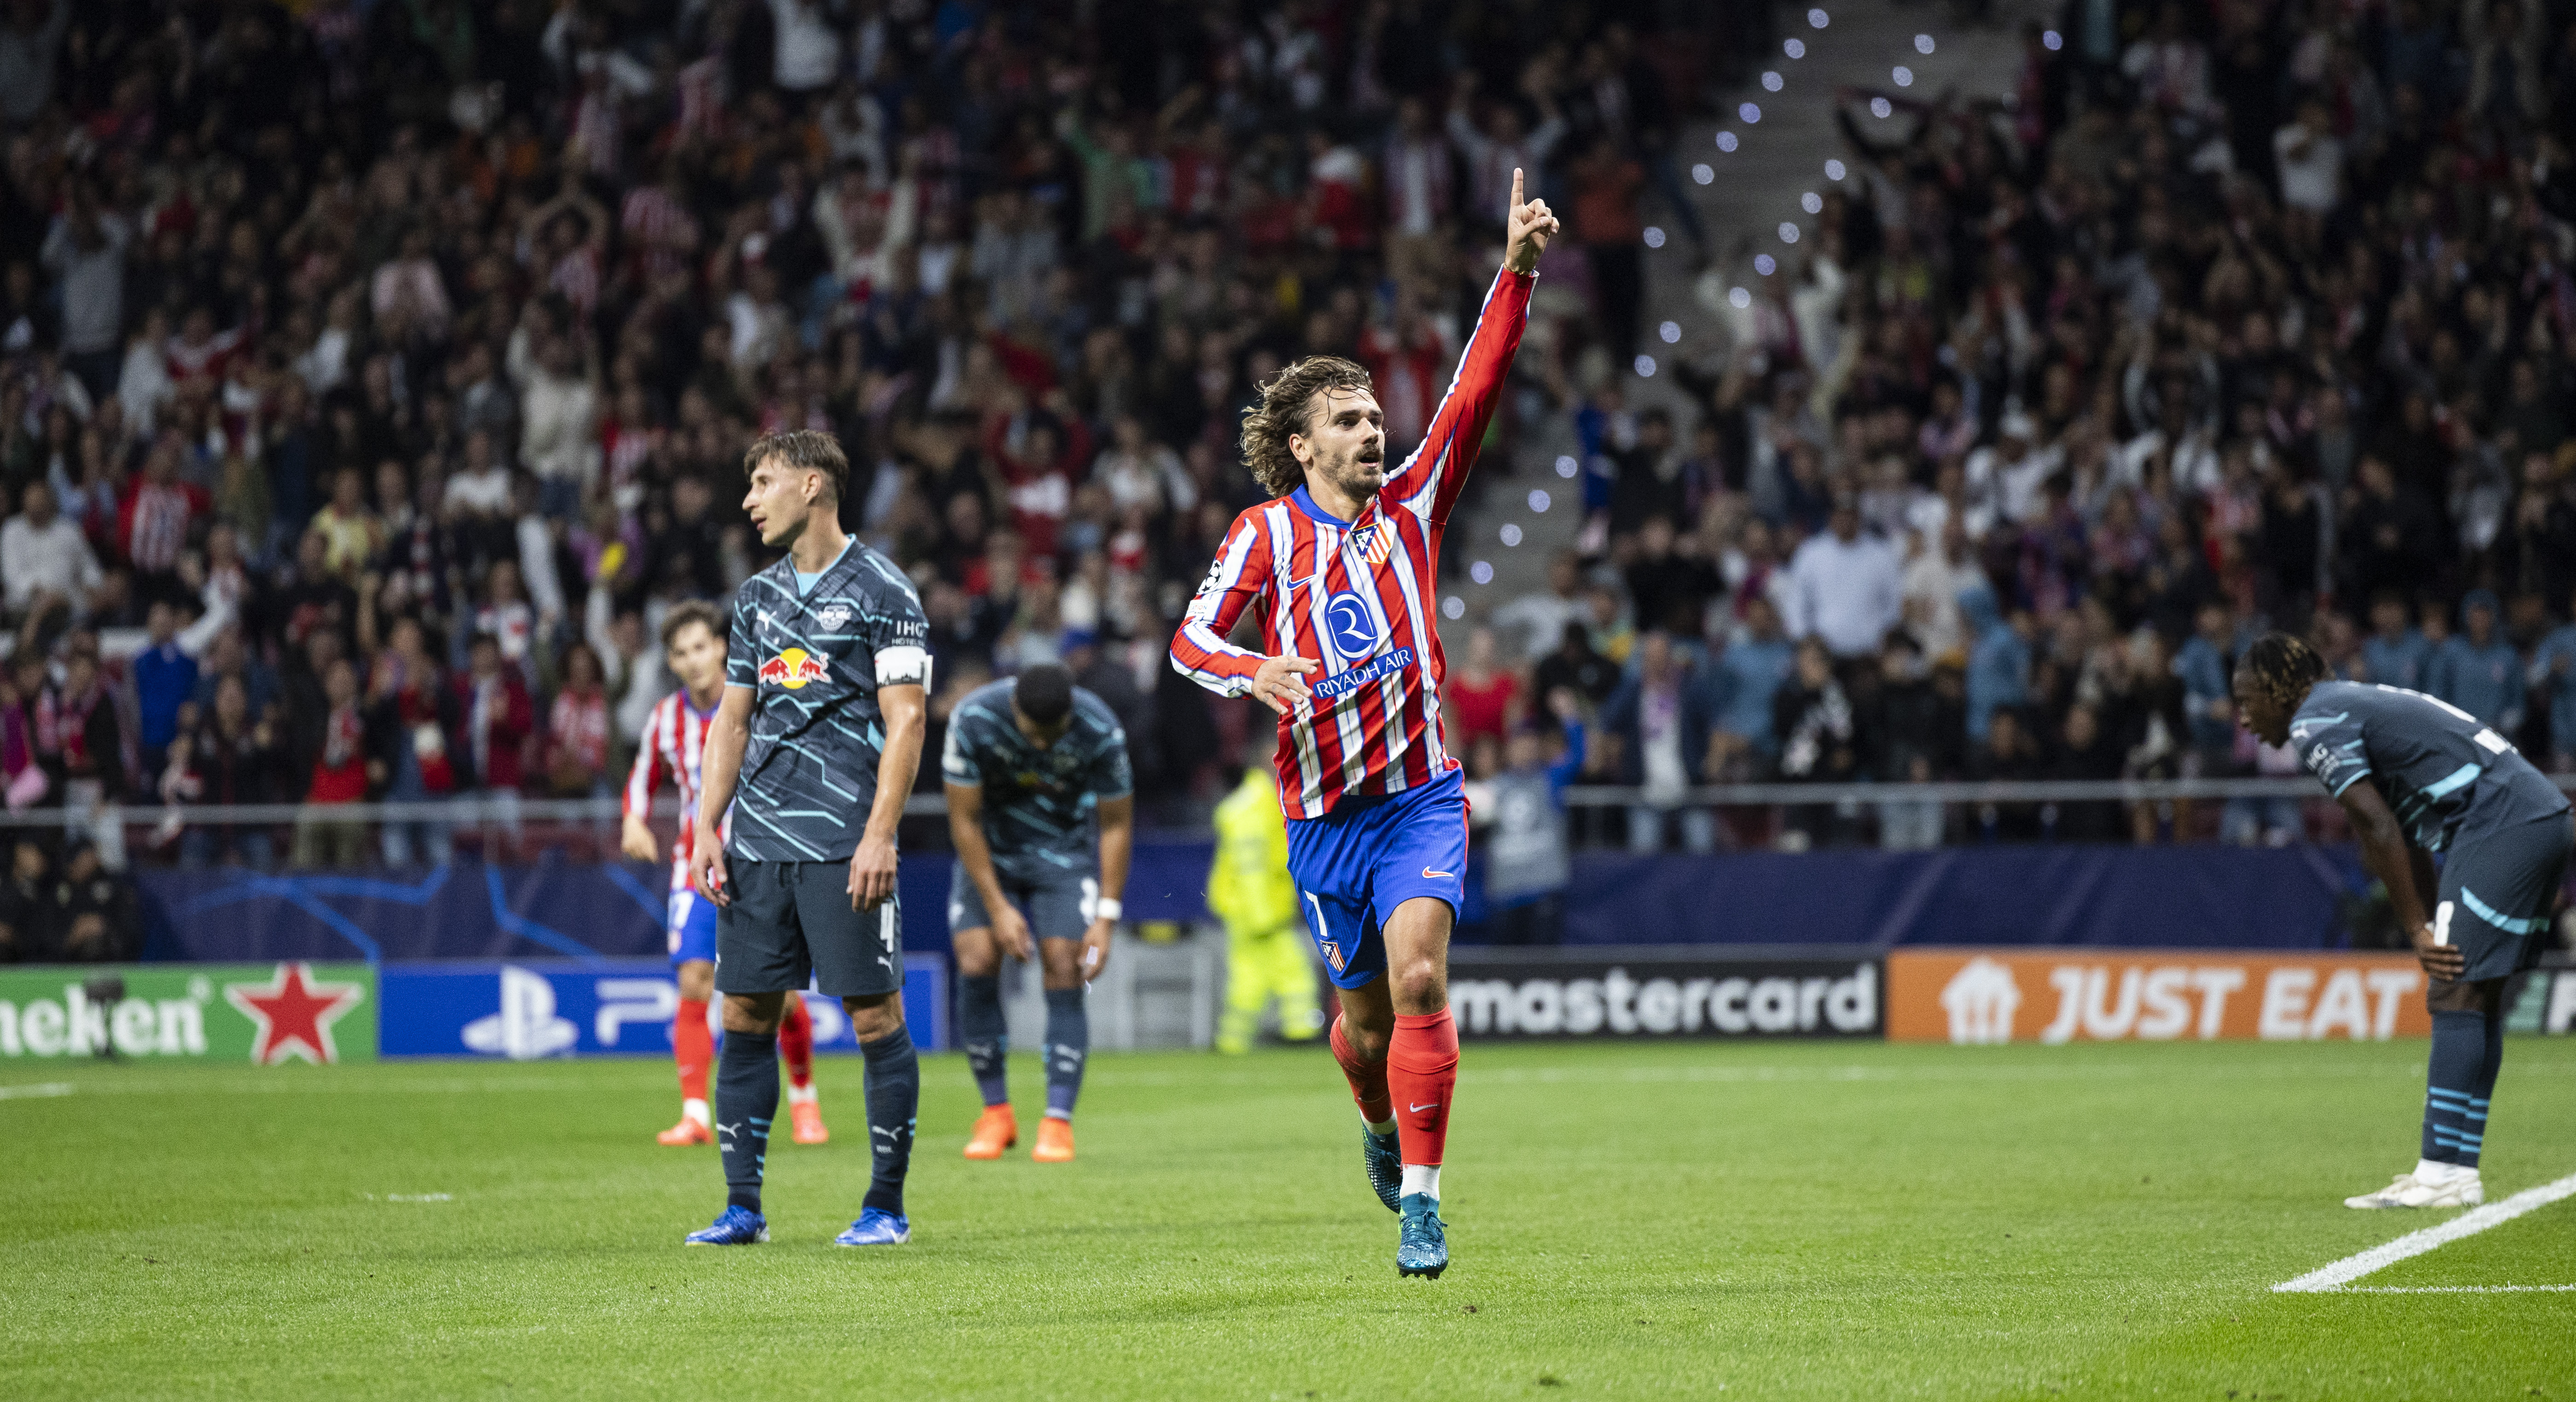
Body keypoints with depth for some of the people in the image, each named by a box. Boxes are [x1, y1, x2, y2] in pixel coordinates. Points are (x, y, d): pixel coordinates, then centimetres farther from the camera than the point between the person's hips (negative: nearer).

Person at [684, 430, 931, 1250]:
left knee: (875, 1015, -4)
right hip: (757, 844, 6)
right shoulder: (757, 598, 17)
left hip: (844, 844, -6)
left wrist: (879, 836, -15)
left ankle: (887, 1206, 3)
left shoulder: (881, 592, -3)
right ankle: (742, 1208, 10)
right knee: (744, 1015, 4)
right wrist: (706, 827, 10)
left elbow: (905, 721, -8)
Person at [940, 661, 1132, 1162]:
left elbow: (1116, 824, -12)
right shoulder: (973, 718, -27)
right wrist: (998, 908, -18)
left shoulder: (1100, 731, -26)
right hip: (990, 847, 1)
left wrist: (1106, 916, -15)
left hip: (1066, 847, -1)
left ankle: (1058, 1122, -8)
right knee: (976, 962, -13)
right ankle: (996, 1112, 1)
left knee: (1064, 975, -13)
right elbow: (964, 819, -17)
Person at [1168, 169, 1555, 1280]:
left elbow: (1473, 393, -2)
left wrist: (1517, 272, -12)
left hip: (1420, 793, 0)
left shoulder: (1411, 505, 6)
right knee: (1366, 1017, 10)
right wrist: (1255, 672, -23)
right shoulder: (1266, 533, 1)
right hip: (1322, 811, 0)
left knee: (1418, 979, -19)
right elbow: (1191, 638, -1)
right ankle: (1380, 1124, 44)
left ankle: (1419, 1202, -16)